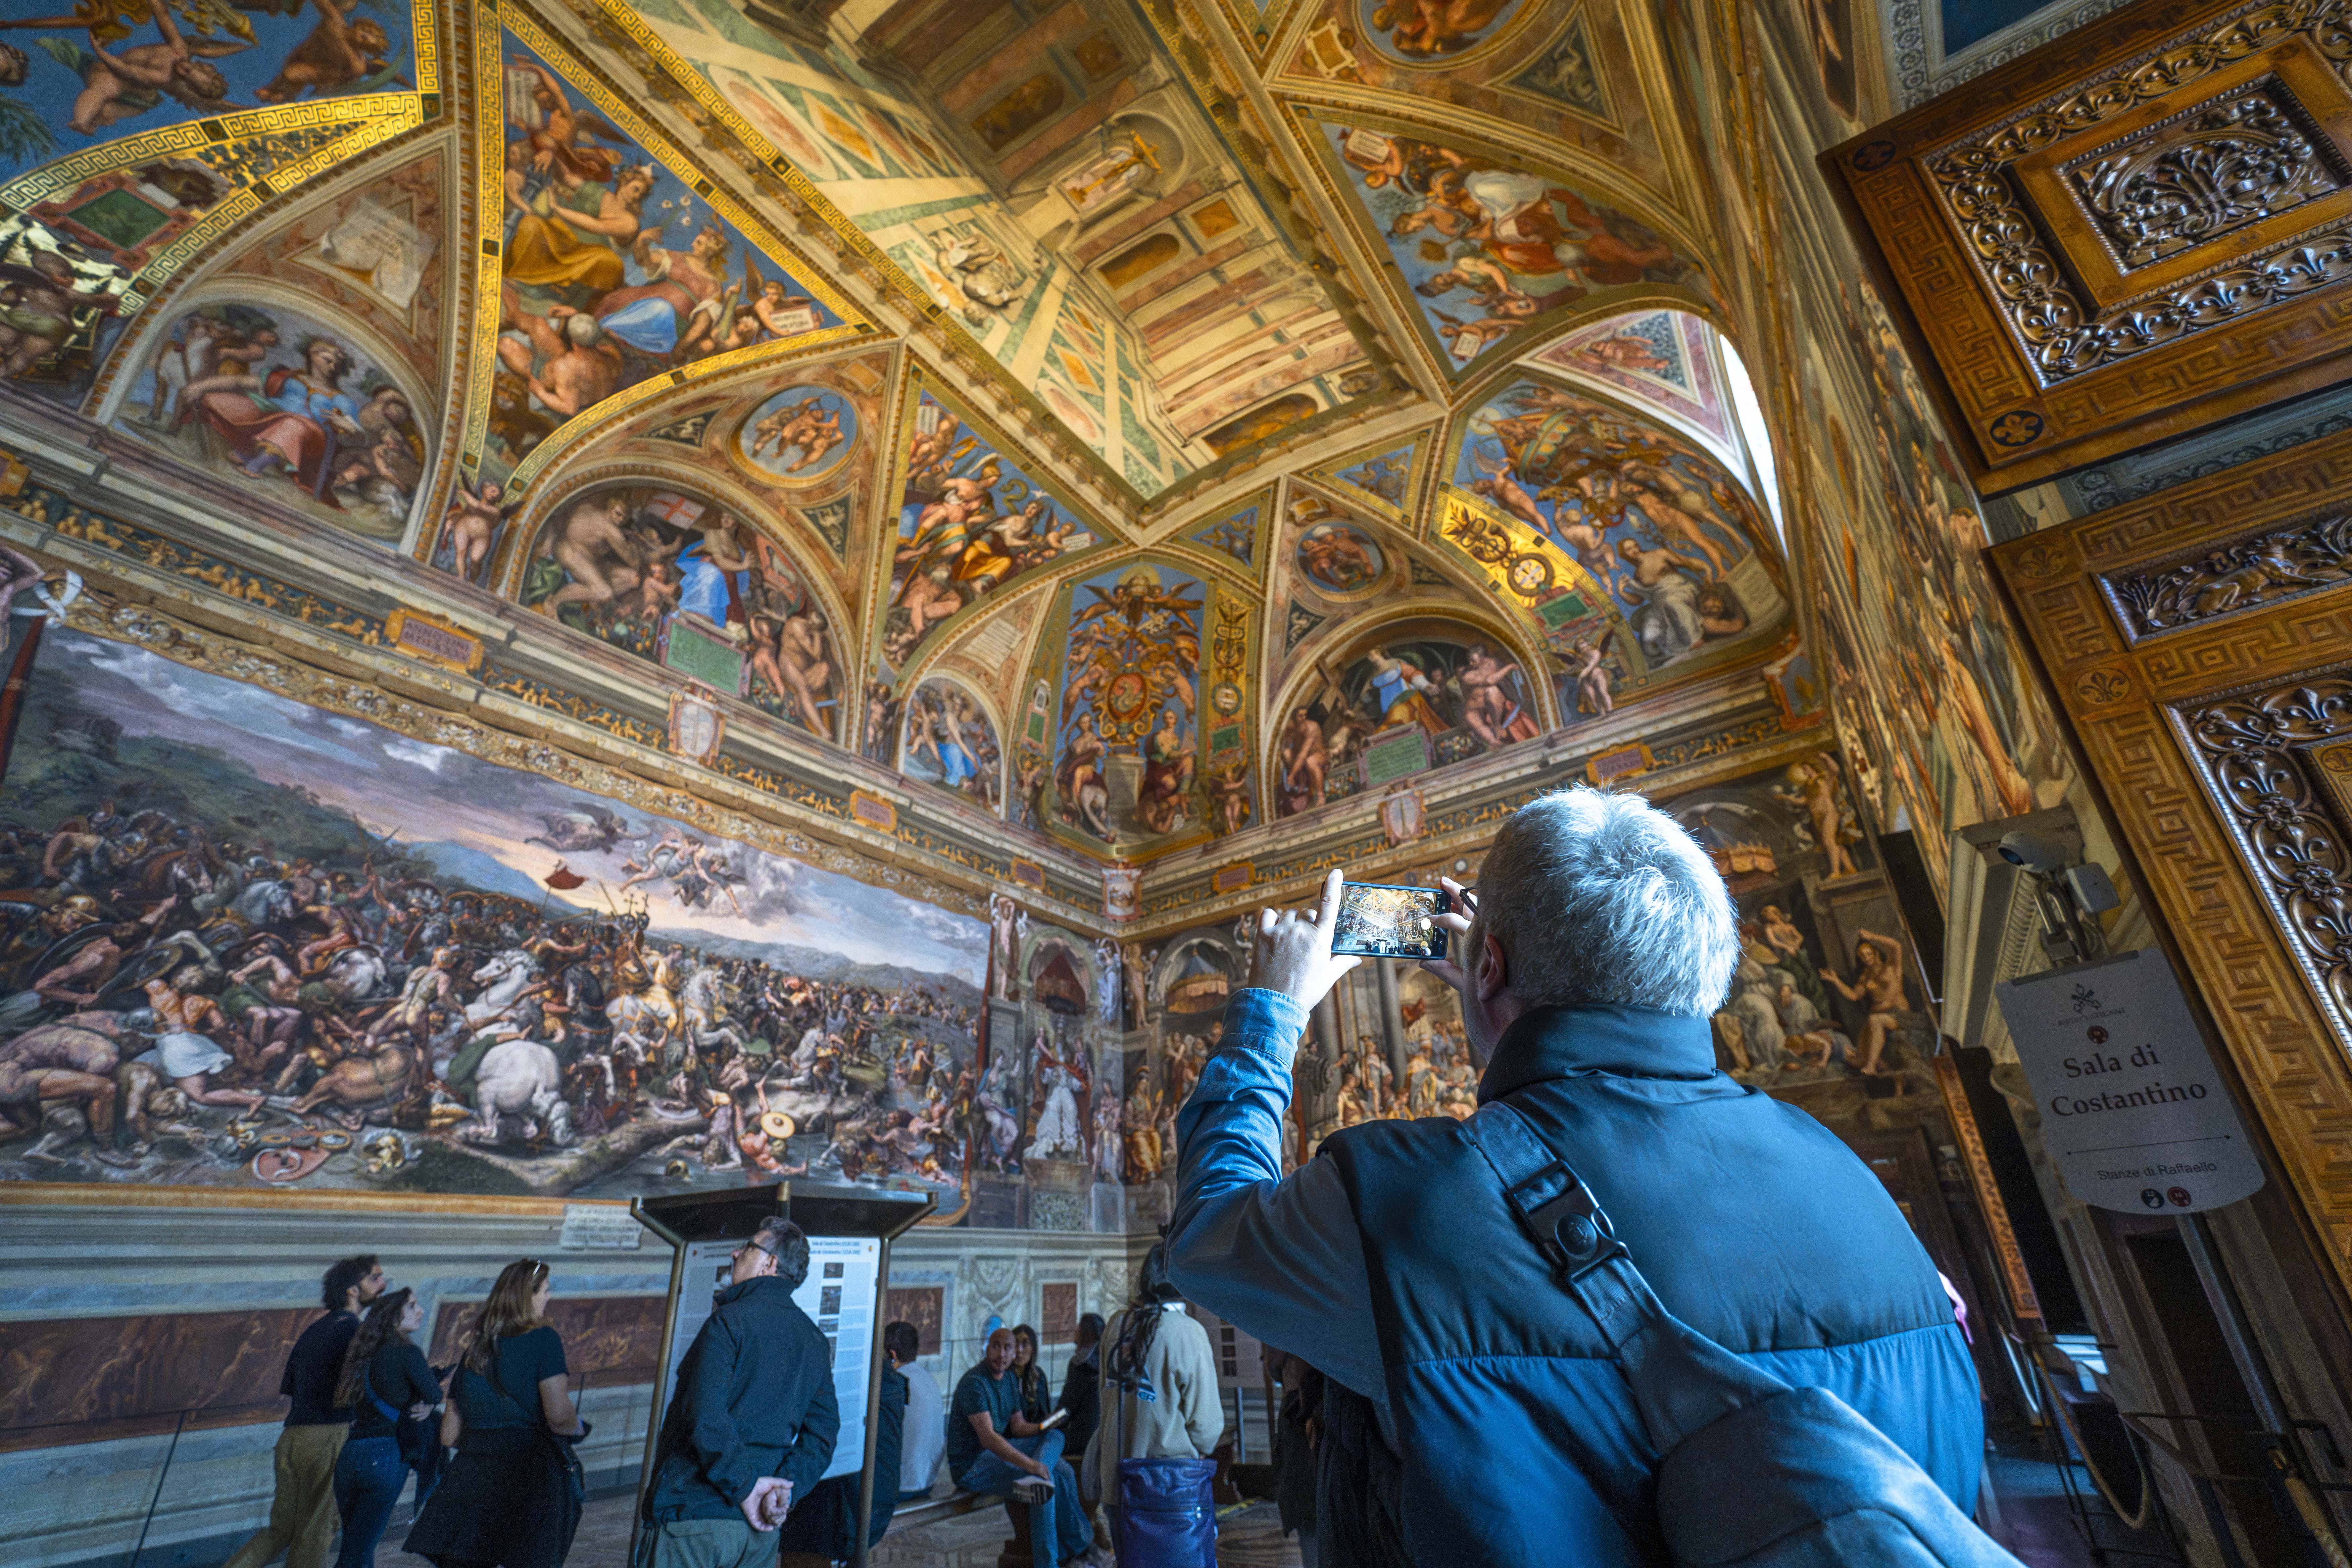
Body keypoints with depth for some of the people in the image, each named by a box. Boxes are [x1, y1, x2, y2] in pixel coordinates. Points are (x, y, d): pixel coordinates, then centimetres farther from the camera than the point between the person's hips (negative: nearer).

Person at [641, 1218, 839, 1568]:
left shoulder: (730, 1320, -10)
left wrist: (744, 1486, -13)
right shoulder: (816, 1342, 11)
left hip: (697, 1516, -6)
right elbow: (823, 1431, 4)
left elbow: (705, 1415, -21)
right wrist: (787, 1489, -4)